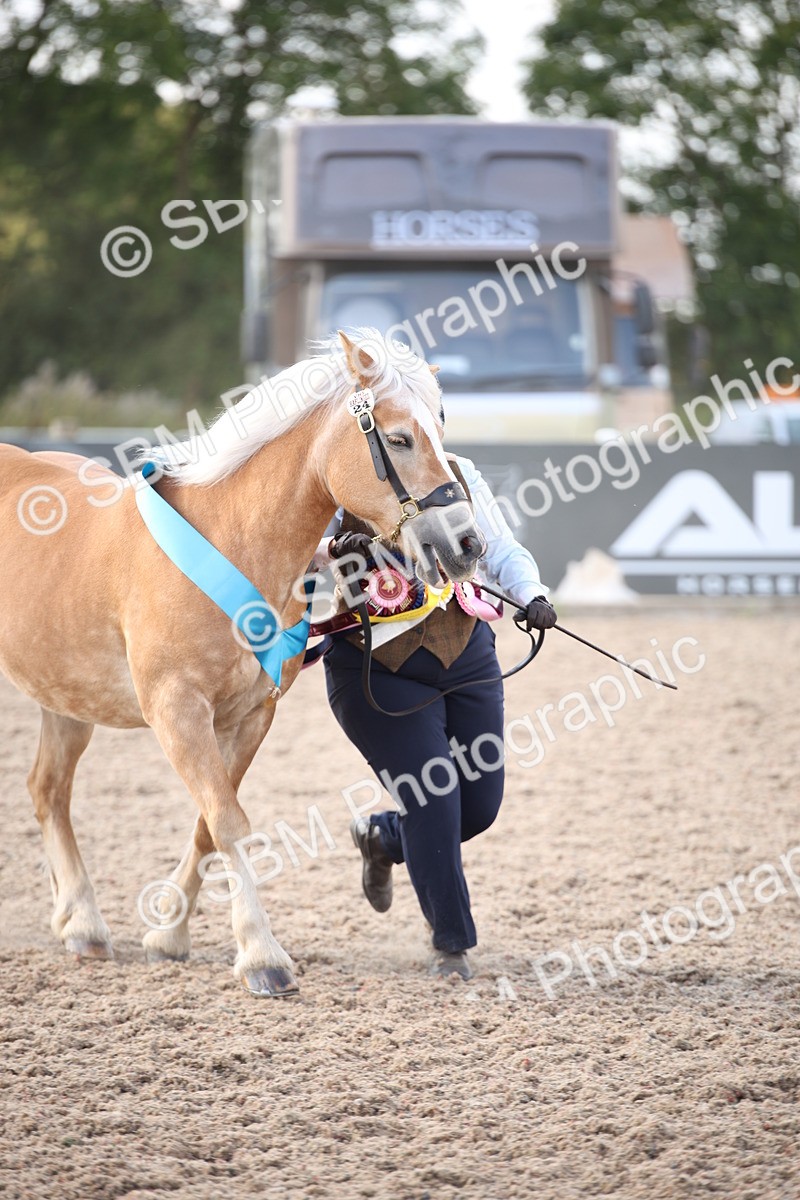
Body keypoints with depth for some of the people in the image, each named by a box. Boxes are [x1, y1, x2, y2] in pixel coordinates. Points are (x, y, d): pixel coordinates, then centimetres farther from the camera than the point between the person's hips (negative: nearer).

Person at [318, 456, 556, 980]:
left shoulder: (460, 476, 3)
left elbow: (503, 552, 5)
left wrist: (532, 597, -15)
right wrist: (334, 549, -35)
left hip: (465, 655, 5)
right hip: (377, 666, -5)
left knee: (480, 806, 7)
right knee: (433, 804, -10)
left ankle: (382, 837, 38)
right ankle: (452, 944, 7)